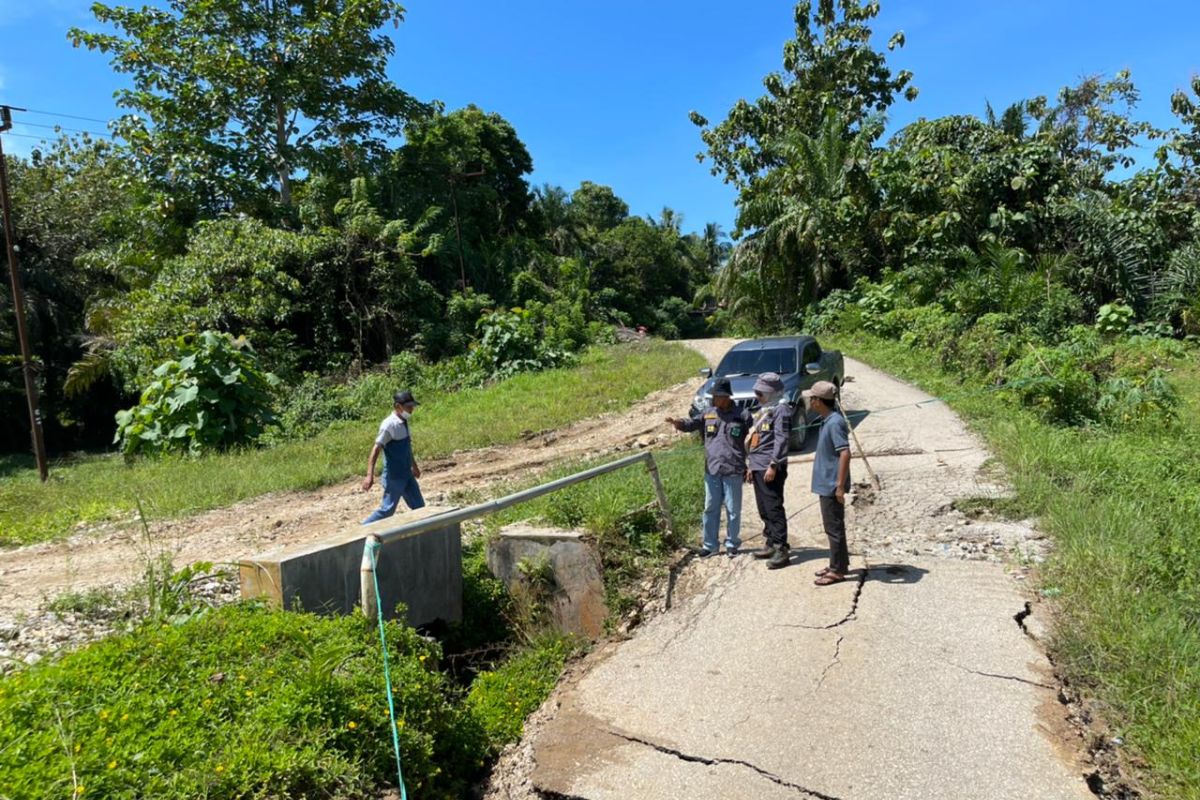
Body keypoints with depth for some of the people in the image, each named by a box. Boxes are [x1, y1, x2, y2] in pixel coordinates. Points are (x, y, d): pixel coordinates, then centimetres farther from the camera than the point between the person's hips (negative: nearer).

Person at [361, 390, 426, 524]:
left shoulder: (403, 423, 8)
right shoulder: (389, 424, -17)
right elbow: (376, 449, -22)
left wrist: (414, 466, 32)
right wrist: (370, 475, -28)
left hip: (407, 475, 8)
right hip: (394, 477, -8)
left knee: (419, 507, 9)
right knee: (387, 510, -1)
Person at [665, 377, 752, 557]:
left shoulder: (742, 415, -5)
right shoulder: (709, 413, 6)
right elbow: (693, 424, 5)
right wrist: (678, 423, -17)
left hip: (733, 471, -3)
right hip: (711, 470, 4)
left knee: (733, 509, 7)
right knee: (710, 508, 10)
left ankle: (732, 544, 22)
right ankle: (709, 544, 20)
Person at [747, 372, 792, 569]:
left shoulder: (780, 409, -8)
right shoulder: (762, 409, 21)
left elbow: (781, 439, -16)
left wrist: (773, 465, -21)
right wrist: (750, 465, 21)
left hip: (771, 467, -9)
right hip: (757, 466, 9)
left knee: (774, 508, -9)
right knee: (763, 509, 13)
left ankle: (781, 549, -6)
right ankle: (771, 544, 22)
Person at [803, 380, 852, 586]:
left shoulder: (834, 423, -21)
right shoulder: (827, 421, 10)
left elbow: (845, 454, -26)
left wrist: (840, 486, -25)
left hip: (831, 485, -10)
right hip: (826, 484, 10)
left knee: (834, 527, -1)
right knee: (832, 527, 18)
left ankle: (838, 570, 9)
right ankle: (838, 564, 29)